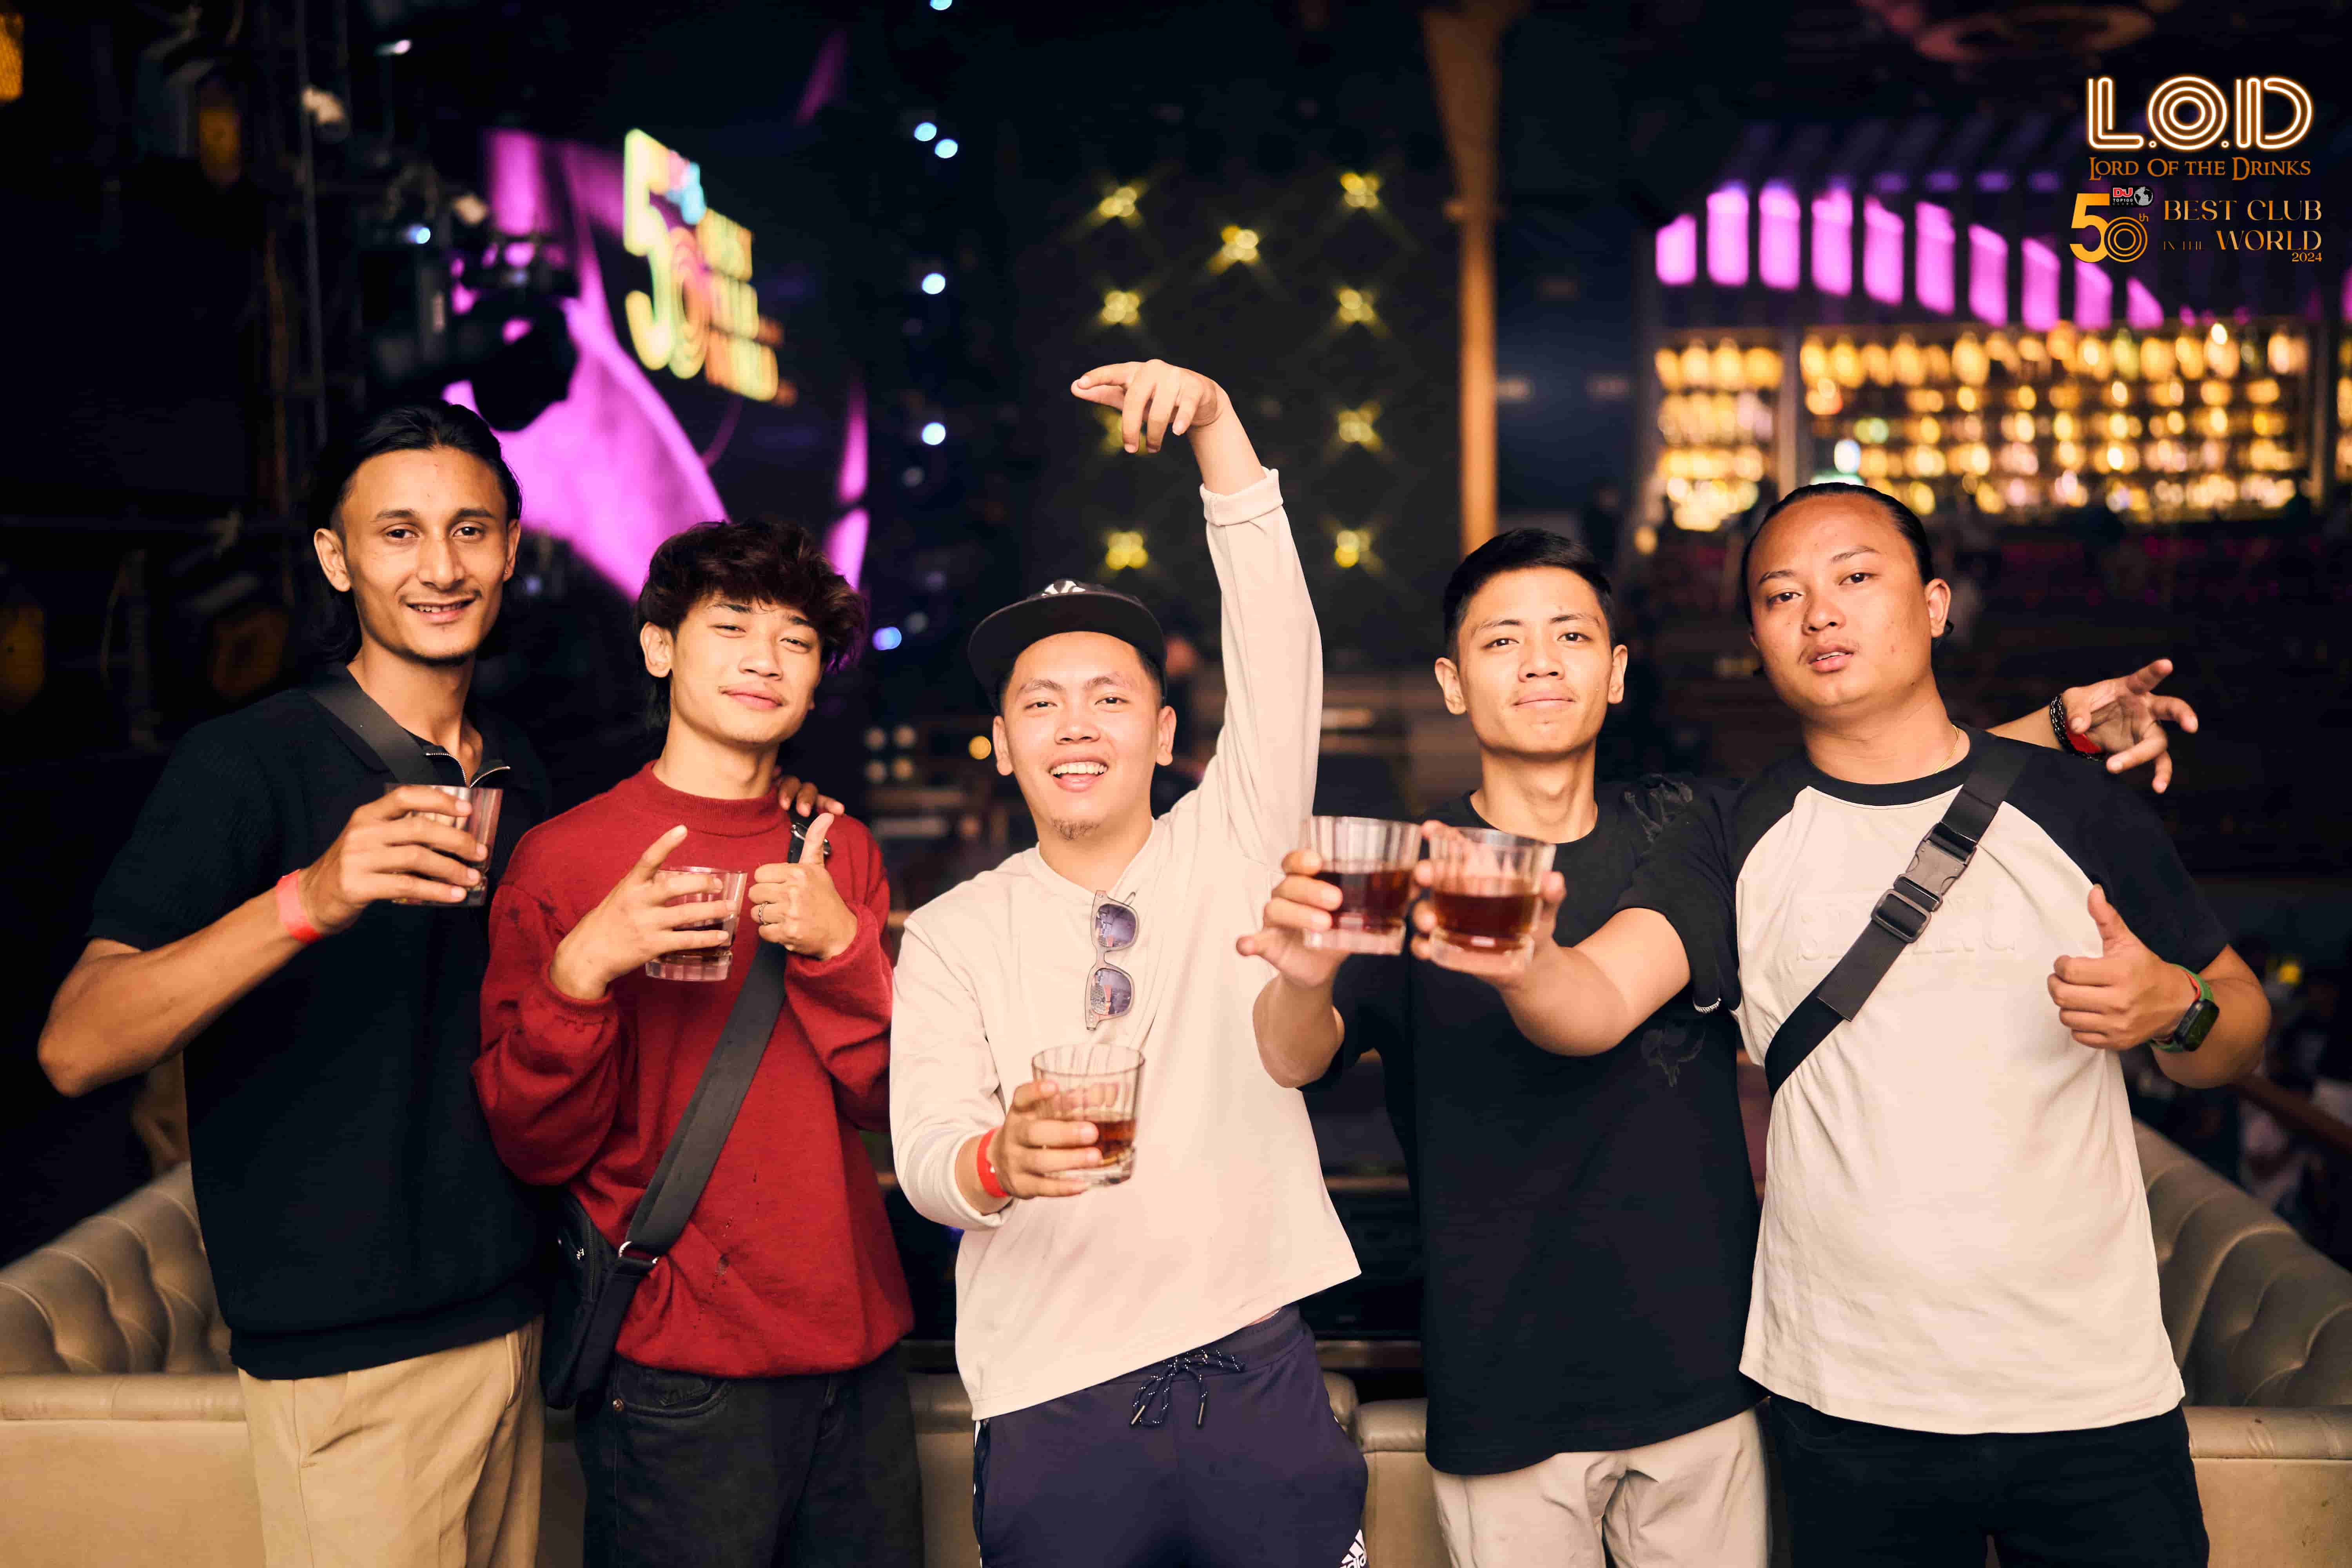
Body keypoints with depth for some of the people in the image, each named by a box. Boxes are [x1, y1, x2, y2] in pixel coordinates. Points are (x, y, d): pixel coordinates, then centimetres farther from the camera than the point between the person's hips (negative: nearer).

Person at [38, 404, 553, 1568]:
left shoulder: (514, 769, 9)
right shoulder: (250, 761, -11)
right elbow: (75, 1049, -22)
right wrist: (308, 898, -36)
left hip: (508, 1317, 6)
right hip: (347, 1354, -6)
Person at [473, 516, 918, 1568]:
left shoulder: (838, 852, 7)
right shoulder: (565, 858, -6)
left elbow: (888, 1101, 2)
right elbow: (535, 1148, -8)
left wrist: (841, 946, -14)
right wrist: (580, 974, -24)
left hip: (857, 1351, 4)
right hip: (678, 1380, -4)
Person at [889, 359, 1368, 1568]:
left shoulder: (1233, 849, 3)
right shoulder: (951, 936, 3)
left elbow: (1279, 649, -9)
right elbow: (923, 1151, -9)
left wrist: (1214, 423, -18)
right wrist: (998, 1160, -32)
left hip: (1259, 1376, 0)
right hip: (1049, 1408, 0)